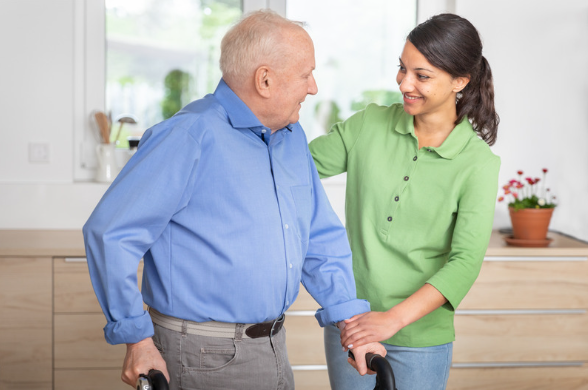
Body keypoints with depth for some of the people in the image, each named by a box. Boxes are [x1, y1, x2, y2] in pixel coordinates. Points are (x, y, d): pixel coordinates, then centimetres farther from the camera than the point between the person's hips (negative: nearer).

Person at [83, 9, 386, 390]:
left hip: (274, 345, 8)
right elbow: (110, 233, -20)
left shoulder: (293, 137, 7)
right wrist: (138, 341, -18)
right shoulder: (190, 136, -18)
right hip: (205, 355, -8)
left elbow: (323, 238, 14)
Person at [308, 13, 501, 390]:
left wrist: (394, 318, -26)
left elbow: (465, 261, -16)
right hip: (348, 323, 2)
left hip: (419, 336, -2)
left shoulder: (478, 163, -8)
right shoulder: (370, 124, 0)